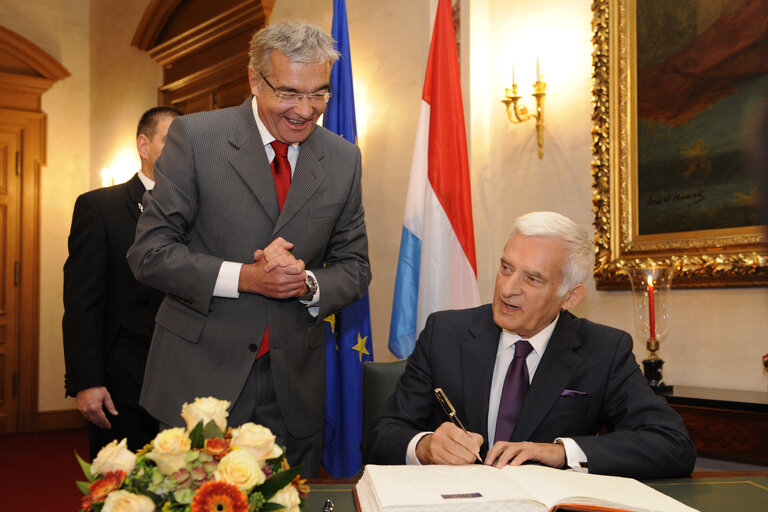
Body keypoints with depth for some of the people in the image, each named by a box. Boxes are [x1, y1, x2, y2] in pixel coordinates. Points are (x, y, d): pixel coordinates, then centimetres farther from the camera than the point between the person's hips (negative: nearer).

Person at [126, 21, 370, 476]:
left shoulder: (343, 158, 5)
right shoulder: (195, 136, -6)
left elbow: (355, 268, 9)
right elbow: (149, 252, -8)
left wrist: (307, 283, -12)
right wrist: (246, 277, -19)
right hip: (200, 377, -2)